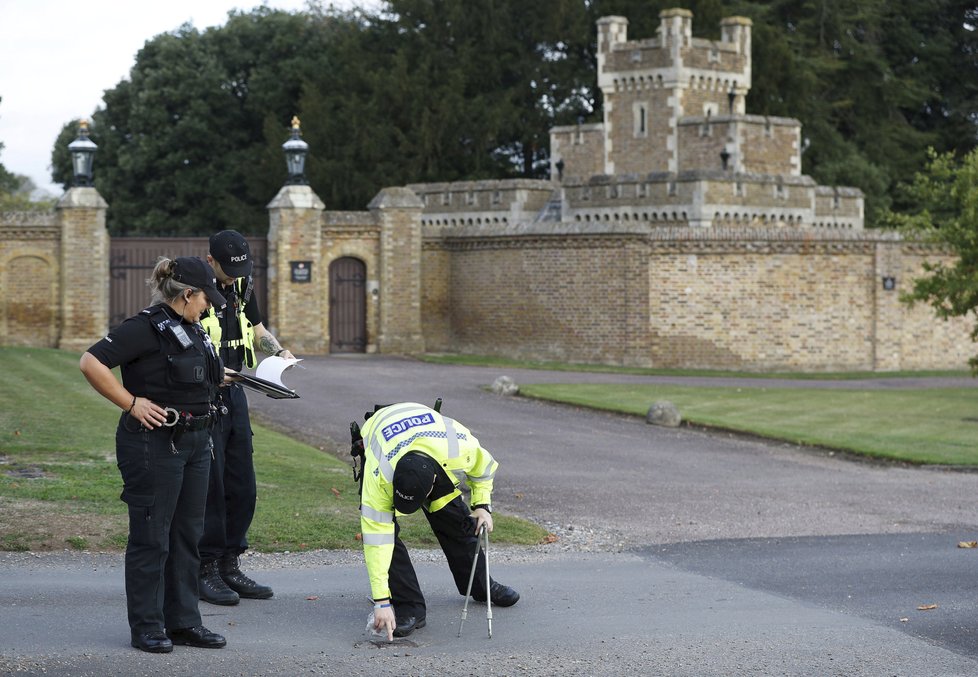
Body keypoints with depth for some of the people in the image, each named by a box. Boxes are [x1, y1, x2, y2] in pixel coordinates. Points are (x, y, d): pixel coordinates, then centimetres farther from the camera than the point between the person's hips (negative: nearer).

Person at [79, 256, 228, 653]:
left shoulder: (192, 329, 14)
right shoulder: (147, 327, -14)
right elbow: (91, 363, -21)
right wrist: (132, 403, -18)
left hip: (194, 442, 9)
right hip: (154, 443, -9)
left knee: (187, 534, 12)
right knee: (152, 536, -1)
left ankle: (183, 621, 20)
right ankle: (147, 627, 6)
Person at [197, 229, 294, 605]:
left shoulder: (243, 285, 8)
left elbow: (256, 327, 23)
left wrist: (279, 352, 5)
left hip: (233, 393, 8)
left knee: (242, 487, 9)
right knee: (209, 486, -6)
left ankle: (230, 567, 18)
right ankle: (206, 571, 3)